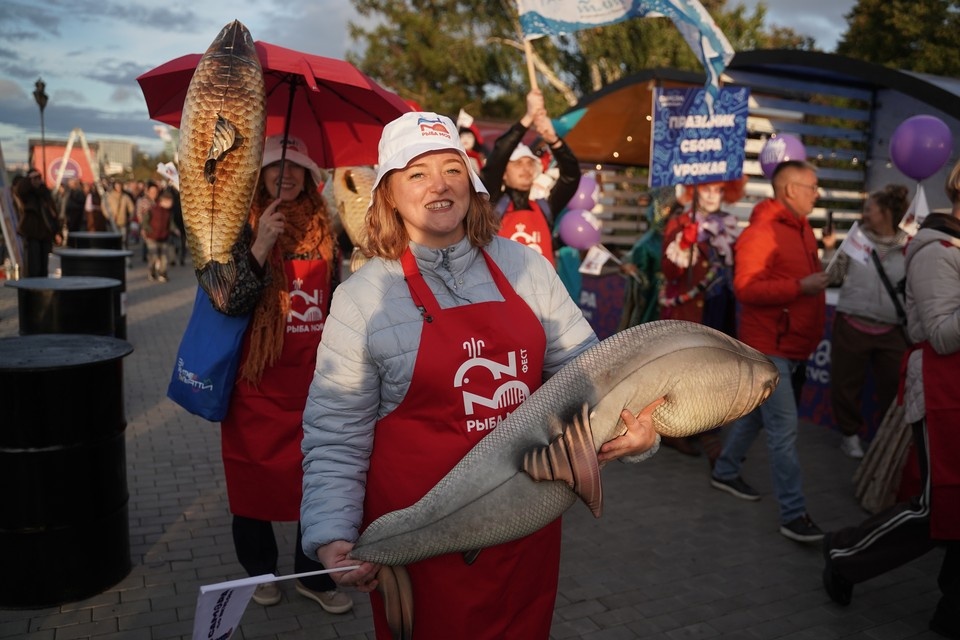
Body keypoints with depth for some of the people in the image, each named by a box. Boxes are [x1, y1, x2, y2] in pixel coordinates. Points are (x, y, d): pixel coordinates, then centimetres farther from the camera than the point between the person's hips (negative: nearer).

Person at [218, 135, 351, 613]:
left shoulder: (323, 231, 6)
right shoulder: (245, 229, -4)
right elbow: (230, 302, -14)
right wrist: (261, 246, -25)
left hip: (313, 376, 3)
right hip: (259, 377, -3)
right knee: (255, 472, 9)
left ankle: (314, 575, 22)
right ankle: (259, 570, 29)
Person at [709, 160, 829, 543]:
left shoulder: (802, 229, 11)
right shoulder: (761, 232, -18)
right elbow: (746, 288, -25)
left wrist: (822, 277, 4)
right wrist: (801, 287, -28)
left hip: (791, 345, 9)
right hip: (768, 346, -9)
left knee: (756, 412, 20)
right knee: (784, 429, -7)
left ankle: (725, 472, 37)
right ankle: (793, 515, 0)